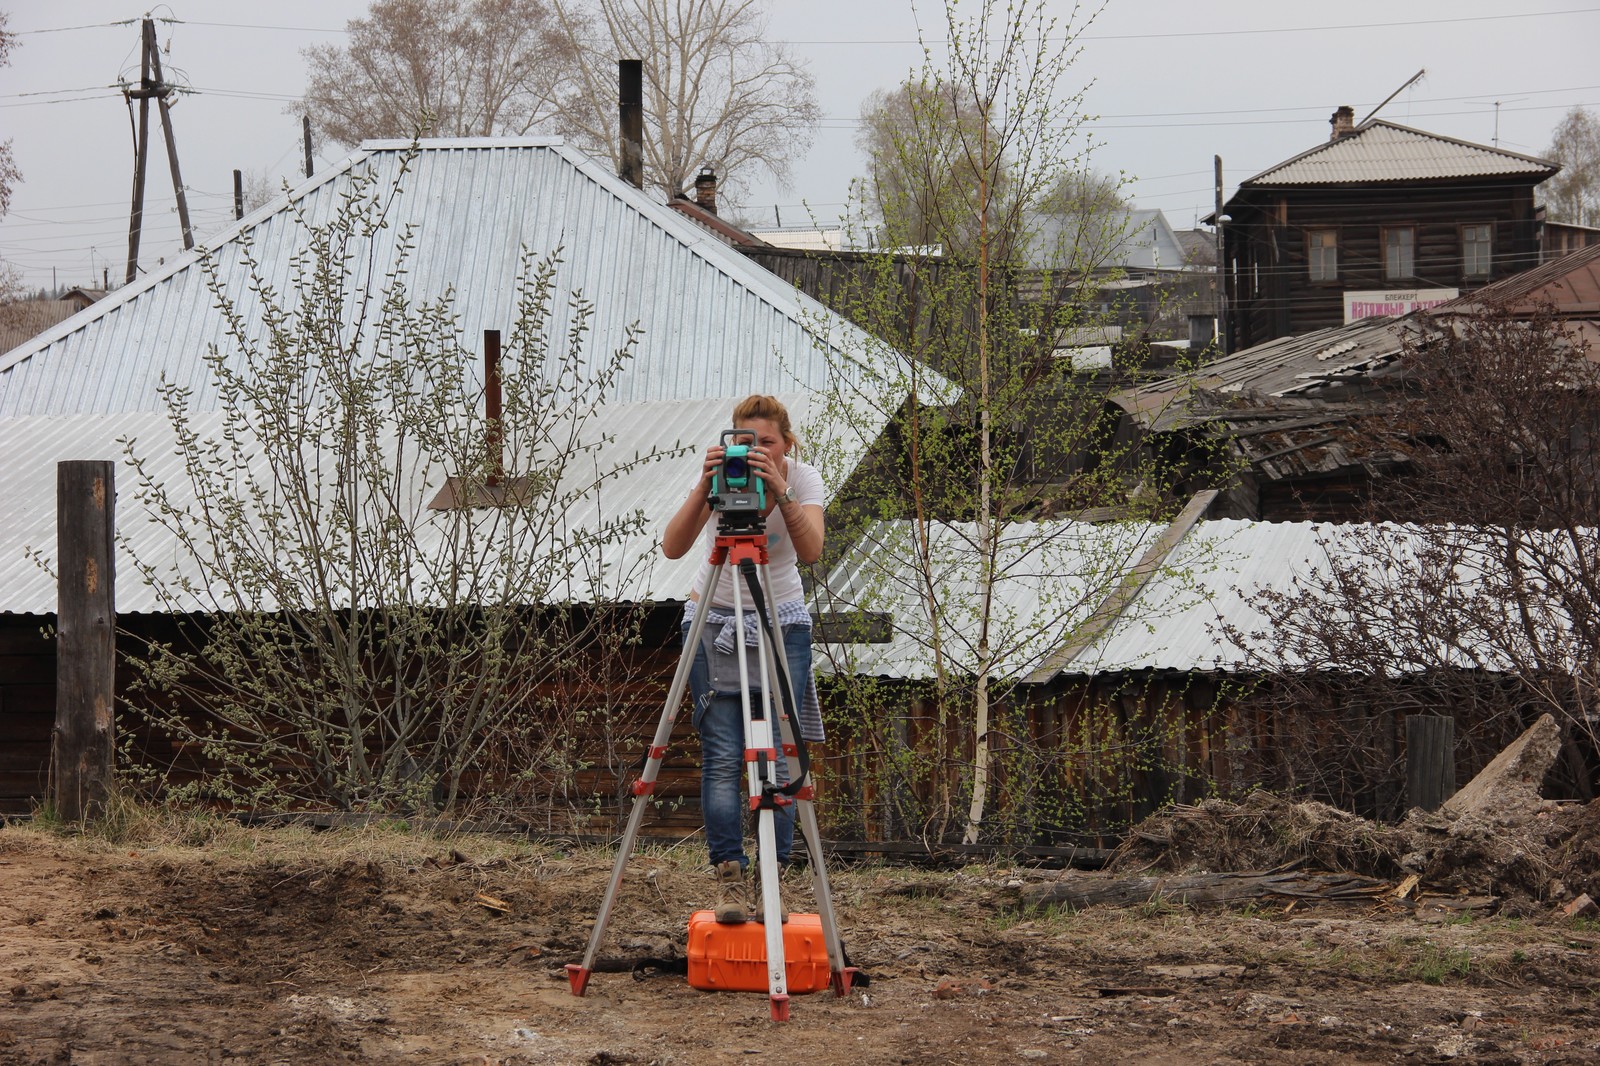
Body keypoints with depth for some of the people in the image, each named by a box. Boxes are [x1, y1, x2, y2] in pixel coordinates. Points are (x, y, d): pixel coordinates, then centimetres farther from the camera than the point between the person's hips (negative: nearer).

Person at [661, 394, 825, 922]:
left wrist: (781, 494, -43)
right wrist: (704, 488, -40)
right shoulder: (722, 474, -14)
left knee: (776, 755, -8)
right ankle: (730, 882, -8)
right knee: (723, 755, -10)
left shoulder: (803, 478, -12)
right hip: (714, 620, 0)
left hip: (781, 624, 0)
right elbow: (672, 547, -27)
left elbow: (811, 551, -30)